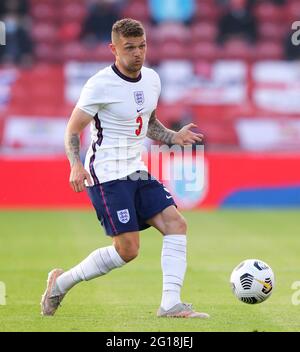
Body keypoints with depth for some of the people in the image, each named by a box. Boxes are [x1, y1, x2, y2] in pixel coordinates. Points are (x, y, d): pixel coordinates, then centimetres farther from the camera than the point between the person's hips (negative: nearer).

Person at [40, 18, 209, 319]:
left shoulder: (151, 79, 8)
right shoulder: (101, 85, -14)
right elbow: (73, 128, -8)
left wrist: (174, 137, 4)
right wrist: (76, 166, -24)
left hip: (135, 171, 8)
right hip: (106, 175, -8)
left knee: (176, 224, -8)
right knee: (127, 249, -12)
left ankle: (170, 304, -10)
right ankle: (62, 281, 7)